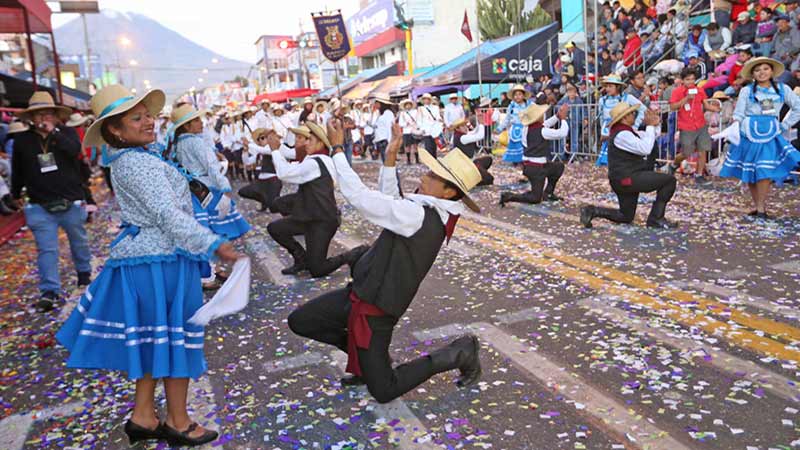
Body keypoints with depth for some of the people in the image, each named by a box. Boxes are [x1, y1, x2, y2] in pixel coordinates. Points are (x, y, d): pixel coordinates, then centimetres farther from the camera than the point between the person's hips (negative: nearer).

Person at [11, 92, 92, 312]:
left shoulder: (67, 133, 1)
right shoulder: (22, 140, 3)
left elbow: (75, 150, -22)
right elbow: (17, 170, 15)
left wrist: (53, 133, -22)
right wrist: (16, 194, 24)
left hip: (71, 202, 0)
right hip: (40, 206, 0)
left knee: (79, 241, 17)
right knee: (46, 249, -4)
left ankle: (84, 272, 39)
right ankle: (49, 292, -2)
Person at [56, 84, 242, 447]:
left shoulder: (125, 159, 9)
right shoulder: (141, 164, -20)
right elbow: (169, 216, -27)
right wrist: (214, 245, -29)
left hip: (143, 257, 10)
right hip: (162, 260, -10)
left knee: (154, 339, 18)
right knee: (176, 339, 3)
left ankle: (143, 416, 29)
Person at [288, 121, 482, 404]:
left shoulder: (418, 216, -28)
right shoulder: (435, 212, 0)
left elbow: (358, 195, -26)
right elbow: (388, 200, 13)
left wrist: (337, 148, -16)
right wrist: (390, 158, 3)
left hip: (374, 308, -9)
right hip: (360, 293, 9)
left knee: (384, 391, 3)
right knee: (299, 321, 15)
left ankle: (457, 354, 11)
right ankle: (367, 358, 22)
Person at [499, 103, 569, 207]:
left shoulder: (528, 128, 6)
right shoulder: (543, 131, -18)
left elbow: (544, 125, 23)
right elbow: (562, 133, -14)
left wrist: (558, 116, 18)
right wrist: (563, 118, -1)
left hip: (527, 165, 9)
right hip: (537, 168, -9)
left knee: (559, 166, 25)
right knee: (535, 199, -2)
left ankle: (548, 193, 25)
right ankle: (508, 197, -9)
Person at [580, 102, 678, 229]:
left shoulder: (627, 131, 15)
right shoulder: (622, 134, -16)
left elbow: (655, 135, 22)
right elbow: (645, 149, -25)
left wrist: (655, 124, 2)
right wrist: (650, 126, -16)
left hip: (625, 178, 10)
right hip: (626, 178, -10)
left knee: (626, 217, 18)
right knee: (669, 180, -10)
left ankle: (592, 211, 8)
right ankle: (656, 219, -6)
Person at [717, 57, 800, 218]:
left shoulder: (783, 89, 7)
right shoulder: (746, 90, 3)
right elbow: (738, 114, -1)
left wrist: (785, 125, 8)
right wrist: (734, 129, -17)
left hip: (771, 136, 0)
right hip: (749, 135, 0)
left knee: (765, 172, -10)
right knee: (749, 173, 5)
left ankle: (761, 208, -3)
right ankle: (757, 206, 17)